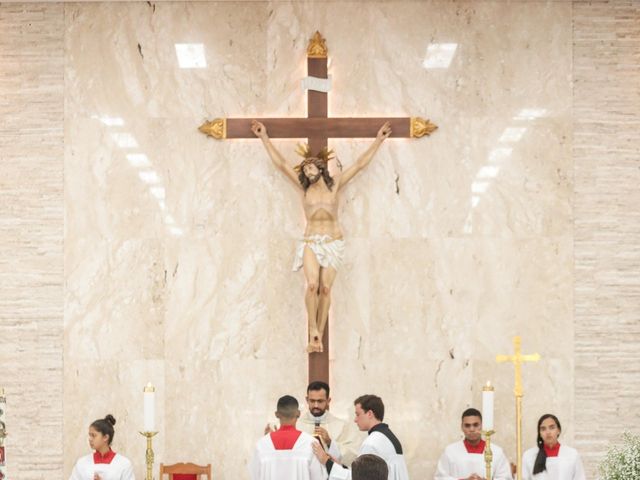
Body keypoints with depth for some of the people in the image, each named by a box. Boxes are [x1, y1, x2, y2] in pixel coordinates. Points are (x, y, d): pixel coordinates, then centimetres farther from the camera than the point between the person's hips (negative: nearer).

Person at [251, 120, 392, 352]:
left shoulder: (335, 185, 4)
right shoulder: (303, 187, 5)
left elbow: (360, 163, 7)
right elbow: (280, 163, 6)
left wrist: (378, 141, 8)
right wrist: (264, 138, 5)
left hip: (332, 242, 0)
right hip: (311, 242, 0)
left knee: (325, 289, -6)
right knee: (312, 285, -21)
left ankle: (318, 338, -3)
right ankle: (313, 328, -5)